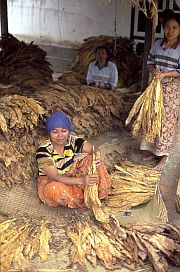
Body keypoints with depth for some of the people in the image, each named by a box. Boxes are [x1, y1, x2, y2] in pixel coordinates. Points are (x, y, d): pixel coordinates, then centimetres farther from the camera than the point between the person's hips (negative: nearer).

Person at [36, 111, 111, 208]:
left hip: (71, 178, 4)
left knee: (92, 160, -16)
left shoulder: (73, 141, -13)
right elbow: (55, 178, -33)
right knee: (56, 189, -40)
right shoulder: (43, 150, -25)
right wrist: (81, 180, -47)